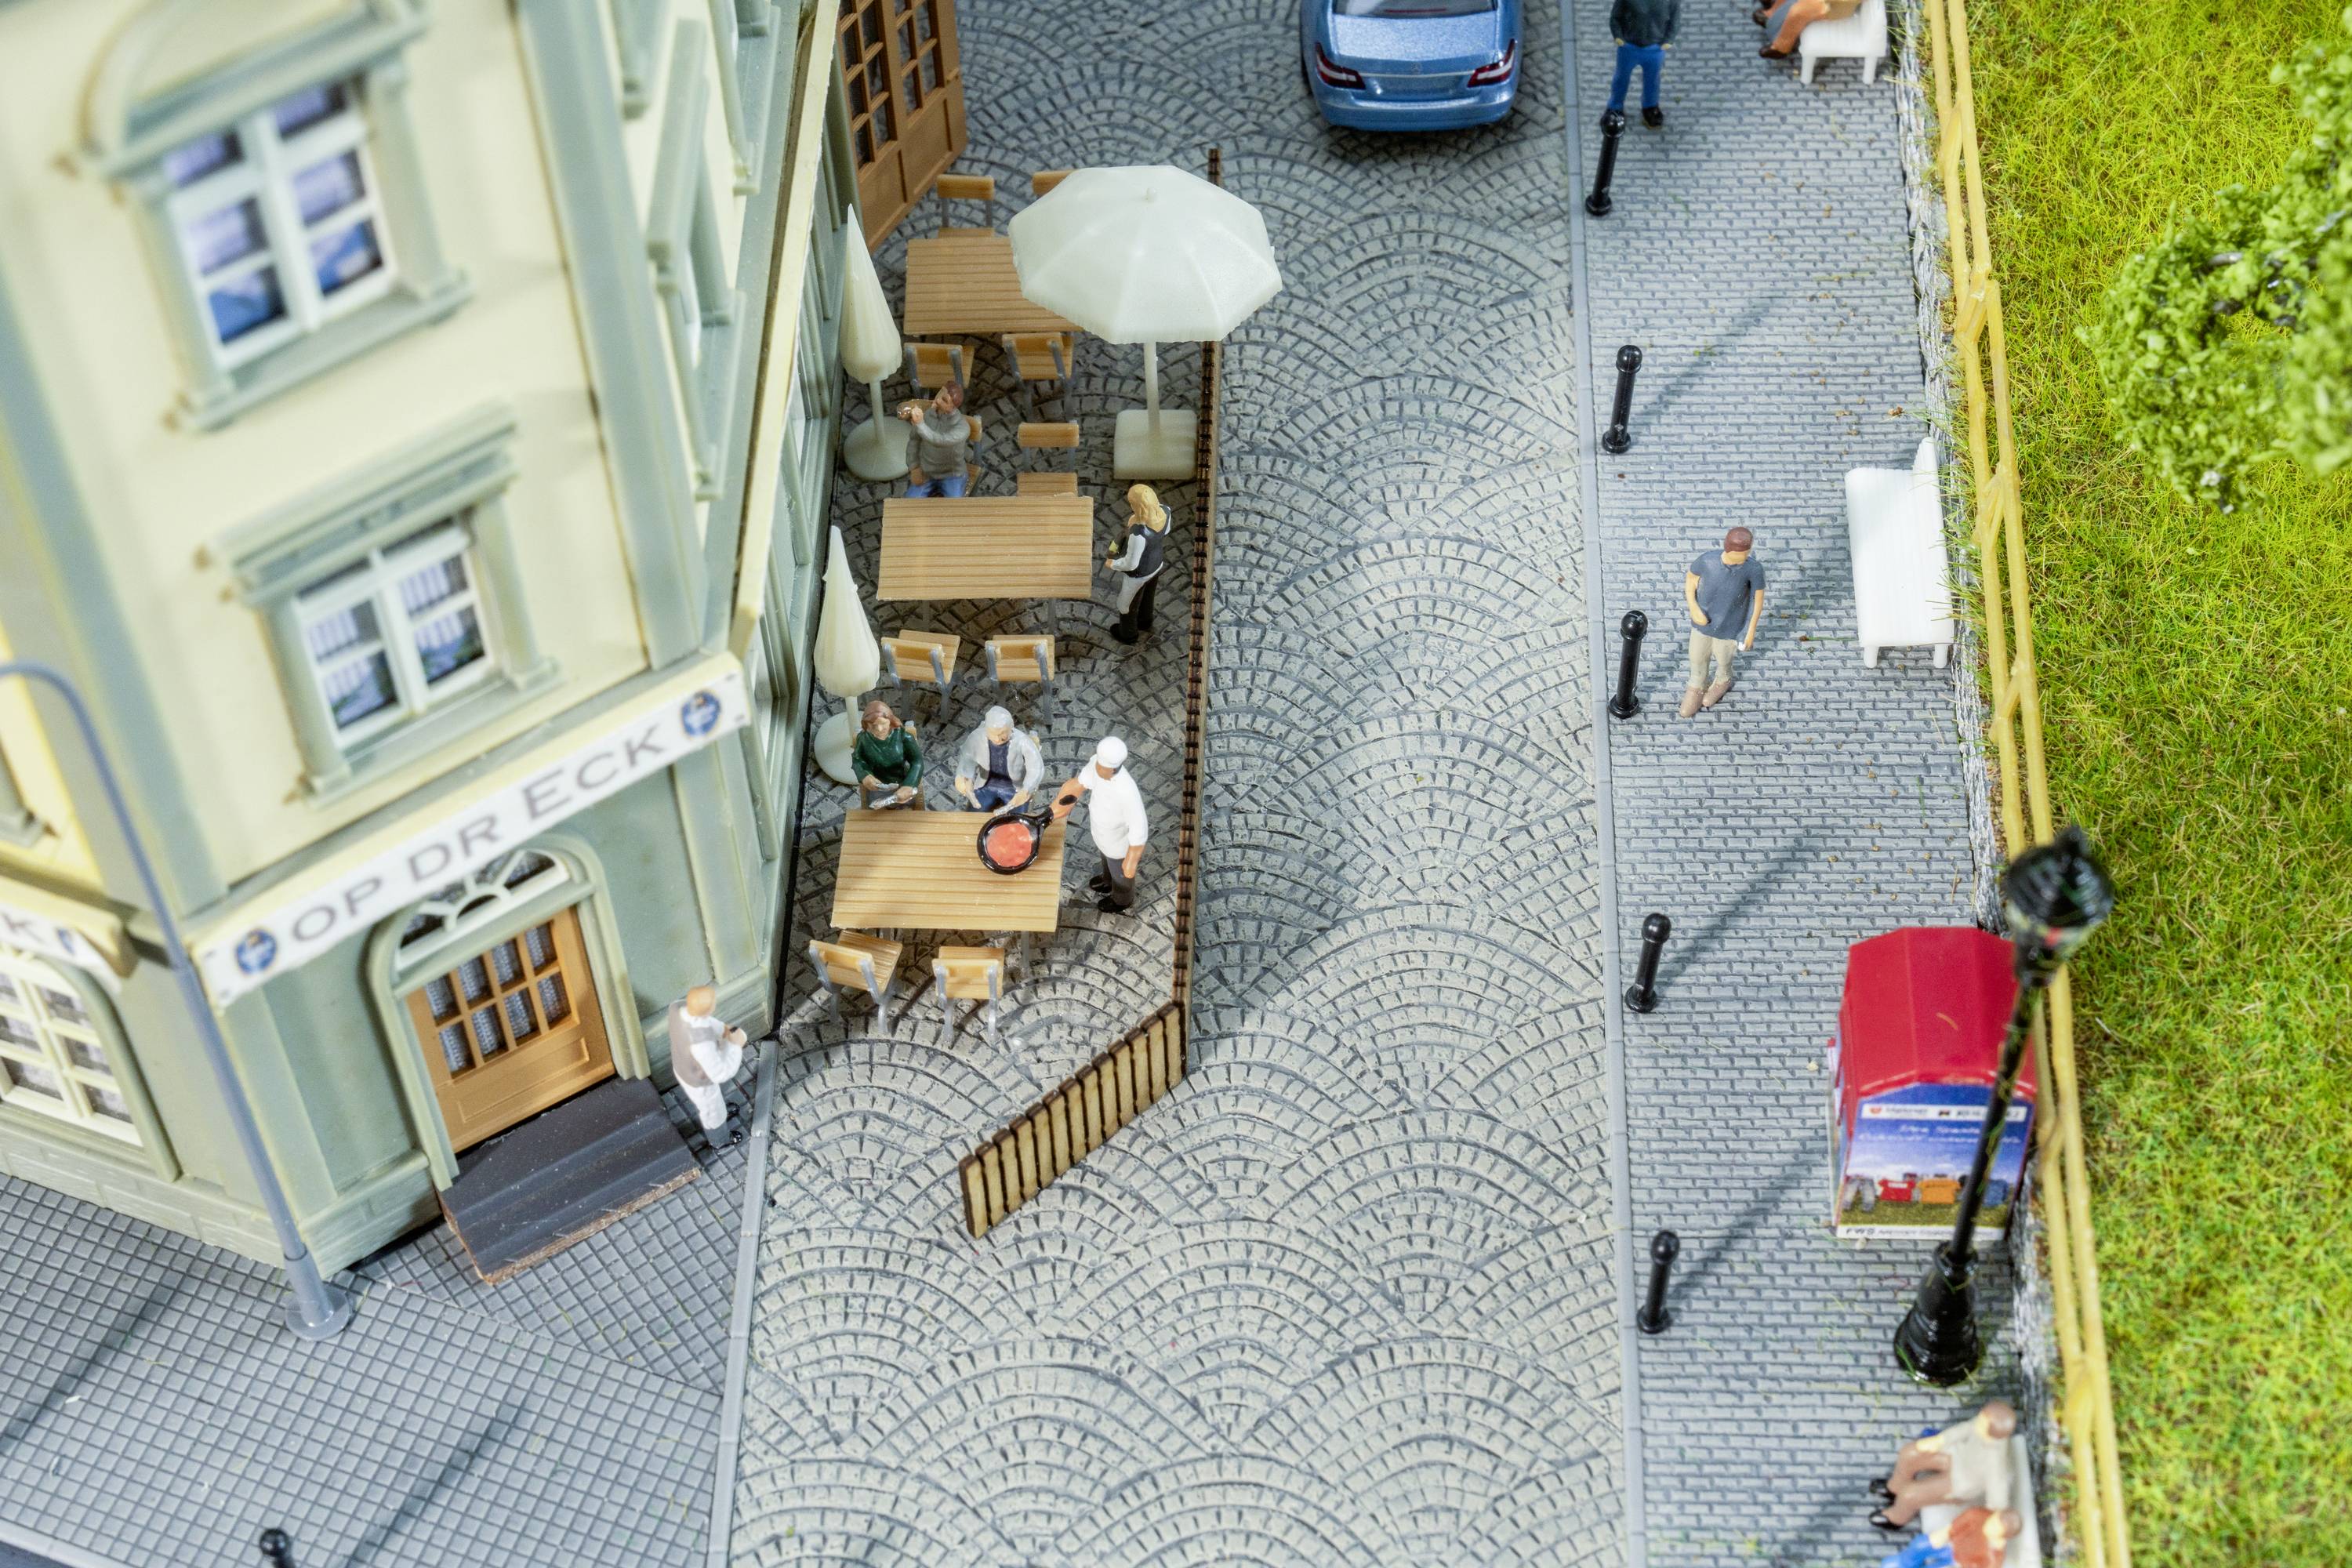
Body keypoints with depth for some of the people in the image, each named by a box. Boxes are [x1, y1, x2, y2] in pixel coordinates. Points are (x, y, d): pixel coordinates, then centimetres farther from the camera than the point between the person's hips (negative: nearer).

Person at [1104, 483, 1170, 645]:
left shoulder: (1138, 534, -46)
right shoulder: (1165, 511, -28)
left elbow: (1131, 564, -30)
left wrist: (1112, 564, -10)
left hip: (1138, 573, -6)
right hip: (1156, 562, 6)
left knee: (1127, 603, 27)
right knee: (1147, 595, 36)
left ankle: (1128, 634, 56)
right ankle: (1144, 622, 66)